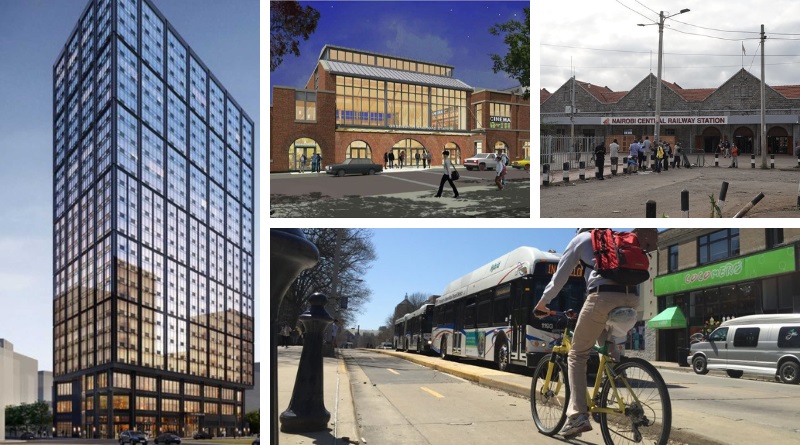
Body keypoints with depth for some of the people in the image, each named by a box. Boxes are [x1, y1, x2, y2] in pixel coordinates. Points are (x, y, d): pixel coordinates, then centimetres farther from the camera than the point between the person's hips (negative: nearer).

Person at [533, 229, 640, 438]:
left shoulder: (581, 238, 20)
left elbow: (560, 276, 20)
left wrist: (542, 303, 32)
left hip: (603, 296, -5)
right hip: (631, 298, 5)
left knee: (577, 354, 5)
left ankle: (578, 415, -8)